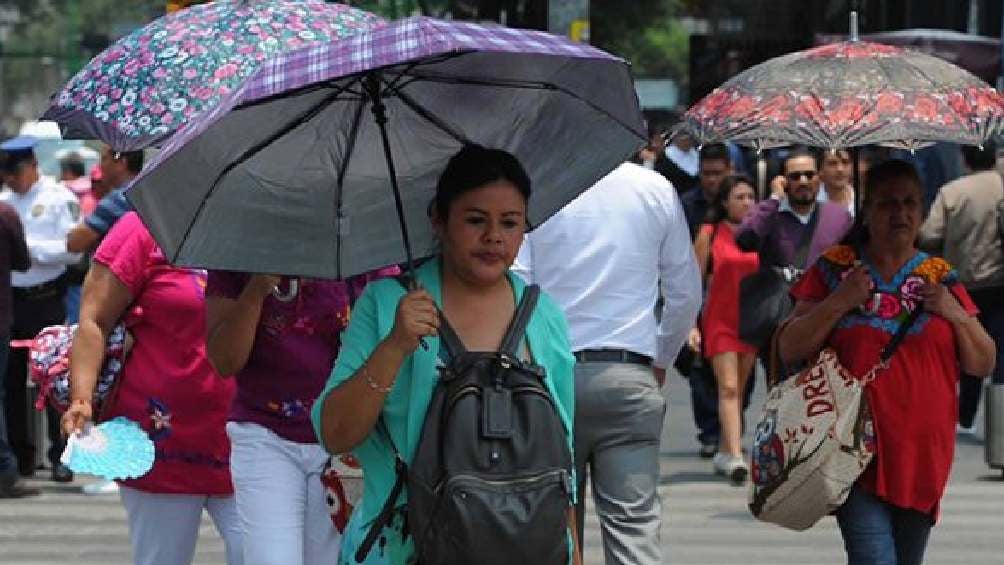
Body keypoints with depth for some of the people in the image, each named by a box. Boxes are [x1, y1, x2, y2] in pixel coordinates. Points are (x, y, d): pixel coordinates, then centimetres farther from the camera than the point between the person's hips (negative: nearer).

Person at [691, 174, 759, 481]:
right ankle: (734, 456, -22)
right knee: (728, 387, -14)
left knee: (738, 390, 8)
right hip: (720, 321, -4)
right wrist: (691, 324, -8)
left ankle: (724, 453, 19)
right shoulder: (710, 234, -2)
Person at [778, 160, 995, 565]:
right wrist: (840, 300, -11)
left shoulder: (941, 279, 12)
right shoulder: (834, 270, 5)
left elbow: (983, 364, 12)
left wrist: (954, 314, -4)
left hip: (922, 454, 3)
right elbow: (790, 350, 0)